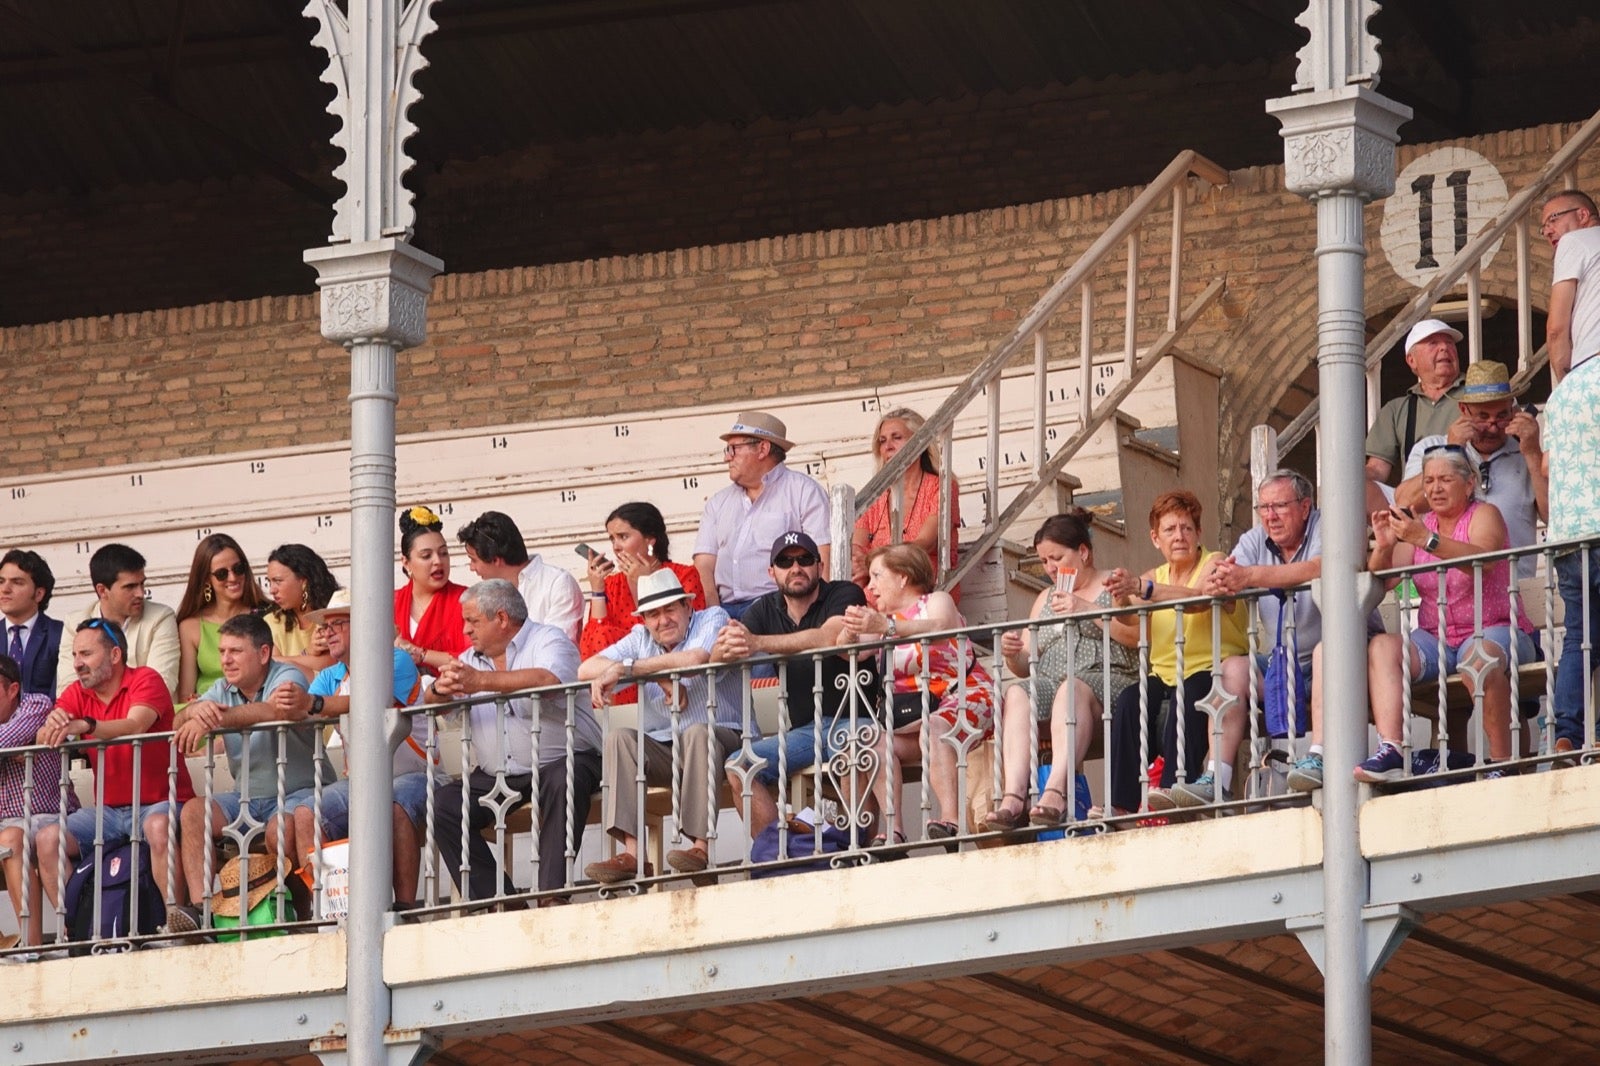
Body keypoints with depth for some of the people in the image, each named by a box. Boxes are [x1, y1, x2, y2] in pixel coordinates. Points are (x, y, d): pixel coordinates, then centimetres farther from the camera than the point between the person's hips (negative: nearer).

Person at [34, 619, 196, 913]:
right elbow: (43, 739, -6)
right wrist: (52, 727, -32)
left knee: (159, 826, -37)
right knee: (49, 838, -17)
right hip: (109, 809, 5)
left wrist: (85, 725, -44)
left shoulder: (145, 680, -6)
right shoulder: (77, 693, 8)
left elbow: (135, 727, -26)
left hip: (158, 803, -5)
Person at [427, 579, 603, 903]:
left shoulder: (548, 642, -3)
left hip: (559, 763, -5)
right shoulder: (469, 660, 16)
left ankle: (552, 892, -33)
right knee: (444, 806, -15)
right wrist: (442, 689, -23)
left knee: (563, 783, -36)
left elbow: (549, 680, -26)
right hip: (495, 777, 5)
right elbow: (432, 702, 3)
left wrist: (481, 681, -34)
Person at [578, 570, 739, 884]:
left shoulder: (712, 619, 0)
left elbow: (697, 659, -23)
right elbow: (586, 670, -3)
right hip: (663, 749, 4)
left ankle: (701, 846, -40)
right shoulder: (641, 639, 12)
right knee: (619, 739, -22)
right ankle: (632, 852, -35)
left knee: (696, 733, -35)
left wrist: (626, 668, -22)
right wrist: (660, 678, -15)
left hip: (720, 738, -4)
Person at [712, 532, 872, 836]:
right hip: (805, 729, 6)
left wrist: (757, 643, -34)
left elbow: (830, 637, -25)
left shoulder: (844, 594, -3)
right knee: (740, 767, -12)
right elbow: (716, 657, 1)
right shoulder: (766, 610, 12)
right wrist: (727, 648, -27)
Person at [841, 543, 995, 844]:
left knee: (935, 728, -36)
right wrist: (851, 633, -25)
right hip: (916, 711, 6)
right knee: (879, 743, -20)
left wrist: (886, 627, -40)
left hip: (966, 694, -6)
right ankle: (893, 831, -27)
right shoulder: (882, 619, 19)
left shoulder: (936, 601, 2)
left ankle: (950, 819, -48)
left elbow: (940, 628, -24)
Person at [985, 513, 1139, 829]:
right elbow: (1025, 668, 24)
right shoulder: (1045, 599, 29)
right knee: (1016, 694, -29)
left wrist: (1086, 609, -13)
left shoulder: (1113, 583, 13)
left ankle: (1056, 790, -55)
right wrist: (1013, 655, 0)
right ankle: (1014, 797, -46)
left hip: (1108, 681, -4)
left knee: (1073, 688, -38)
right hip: (1049, 685, 5)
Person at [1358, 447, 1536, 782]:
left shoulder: (1484, 515, 1)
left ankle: (1502, 763, -29)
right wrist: (1383, 547, -18)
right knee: (1382, 647, -23)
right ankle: (1389, 751, -37)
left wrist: (1426, 540, -33)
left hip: (1492, 631, -5)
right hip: (1435, 638, 5)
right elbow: (1383, 579, 4)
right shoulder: (1420, 526, 15)